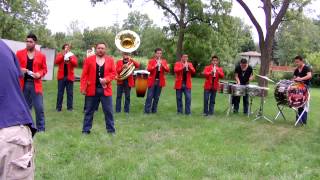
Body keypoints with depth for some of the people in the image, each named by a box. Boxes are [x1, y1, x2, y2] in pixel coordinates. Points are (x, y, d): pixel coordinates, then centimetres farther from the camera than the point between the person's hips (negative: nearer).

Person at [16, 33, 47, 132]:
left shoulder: (41, 55, 4)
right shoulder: (19, 53, 5)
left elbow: (44, 69, 9)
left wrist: (40, 74, -11)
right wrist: (20, 70, -13)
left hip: (36, 84, -1)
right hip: (23, 84, 1)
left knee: (39, 108, -2)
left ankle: (41, 129, 9)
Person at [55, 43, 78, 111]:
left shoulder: (72, 56, 6)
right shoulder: (60, 55, 8)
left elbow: (75, 64, -9)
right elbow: (56, 62, -10)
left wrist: (70, 58, -24)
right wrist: (63, 55, -18)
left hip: (69, 77, 0)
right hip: (61, 76, 0)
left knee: (70, 93, 3)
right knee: (60, 92, 3)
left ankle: (70, 107, 9)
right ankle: (58, 107, 9)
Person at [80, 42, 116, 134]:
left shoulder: (110, 60, 5)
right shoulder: (89, 59, 1)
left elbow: (113, 73, 2)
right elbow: (84, 75, -1)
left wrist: (106, 79, -17)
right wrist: (83, 88, -7)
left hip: (105, 89, 1)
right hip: (92, 89, 0)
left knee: (108, 111, 4)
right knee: (89, 111, 8)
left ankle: (111, 130, 12)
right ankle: (86, 130, 16)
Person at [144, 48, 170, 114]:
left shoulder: (164, 61, 10)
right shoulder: (151, 61, 3)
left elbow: (168, 70, -3)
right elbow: (148, 69, -11)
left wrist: (162, 65, -17)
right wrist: (155, 65, -23)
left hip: (160, 81, 3)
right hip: (152, 81, -2)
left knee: (157, 97, 6)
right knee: (149, 96, -5)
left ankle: (154, 110, 15)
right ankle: (147, 110, -1)